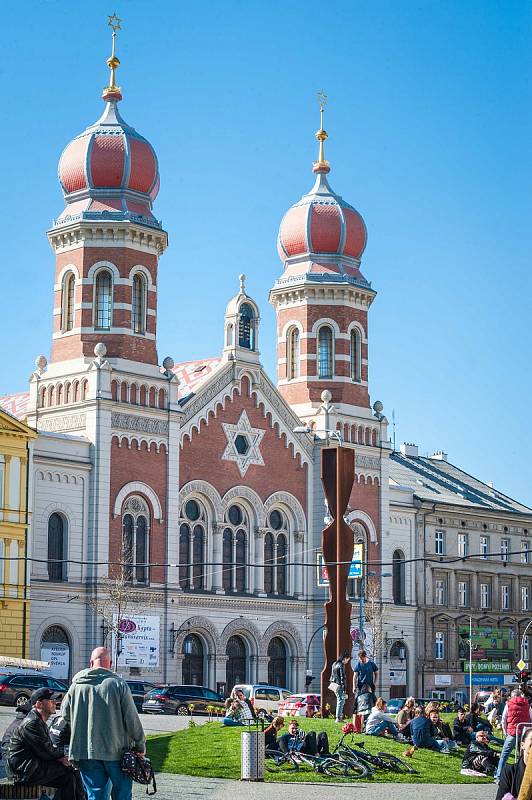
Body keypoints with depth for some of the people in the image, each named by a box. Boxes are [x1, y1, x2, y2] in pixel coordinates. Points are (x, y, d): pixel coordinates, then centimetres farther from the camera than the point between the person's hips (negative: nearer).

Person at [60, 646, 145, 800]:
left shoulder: (76, 685, 2)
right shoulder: (118, 684, -7)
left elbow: (65, 714, 13)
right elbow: (132, 719, -7)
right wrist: (140, 745, 3)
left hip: (85, 751, 2)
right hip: (116, 750, -2)